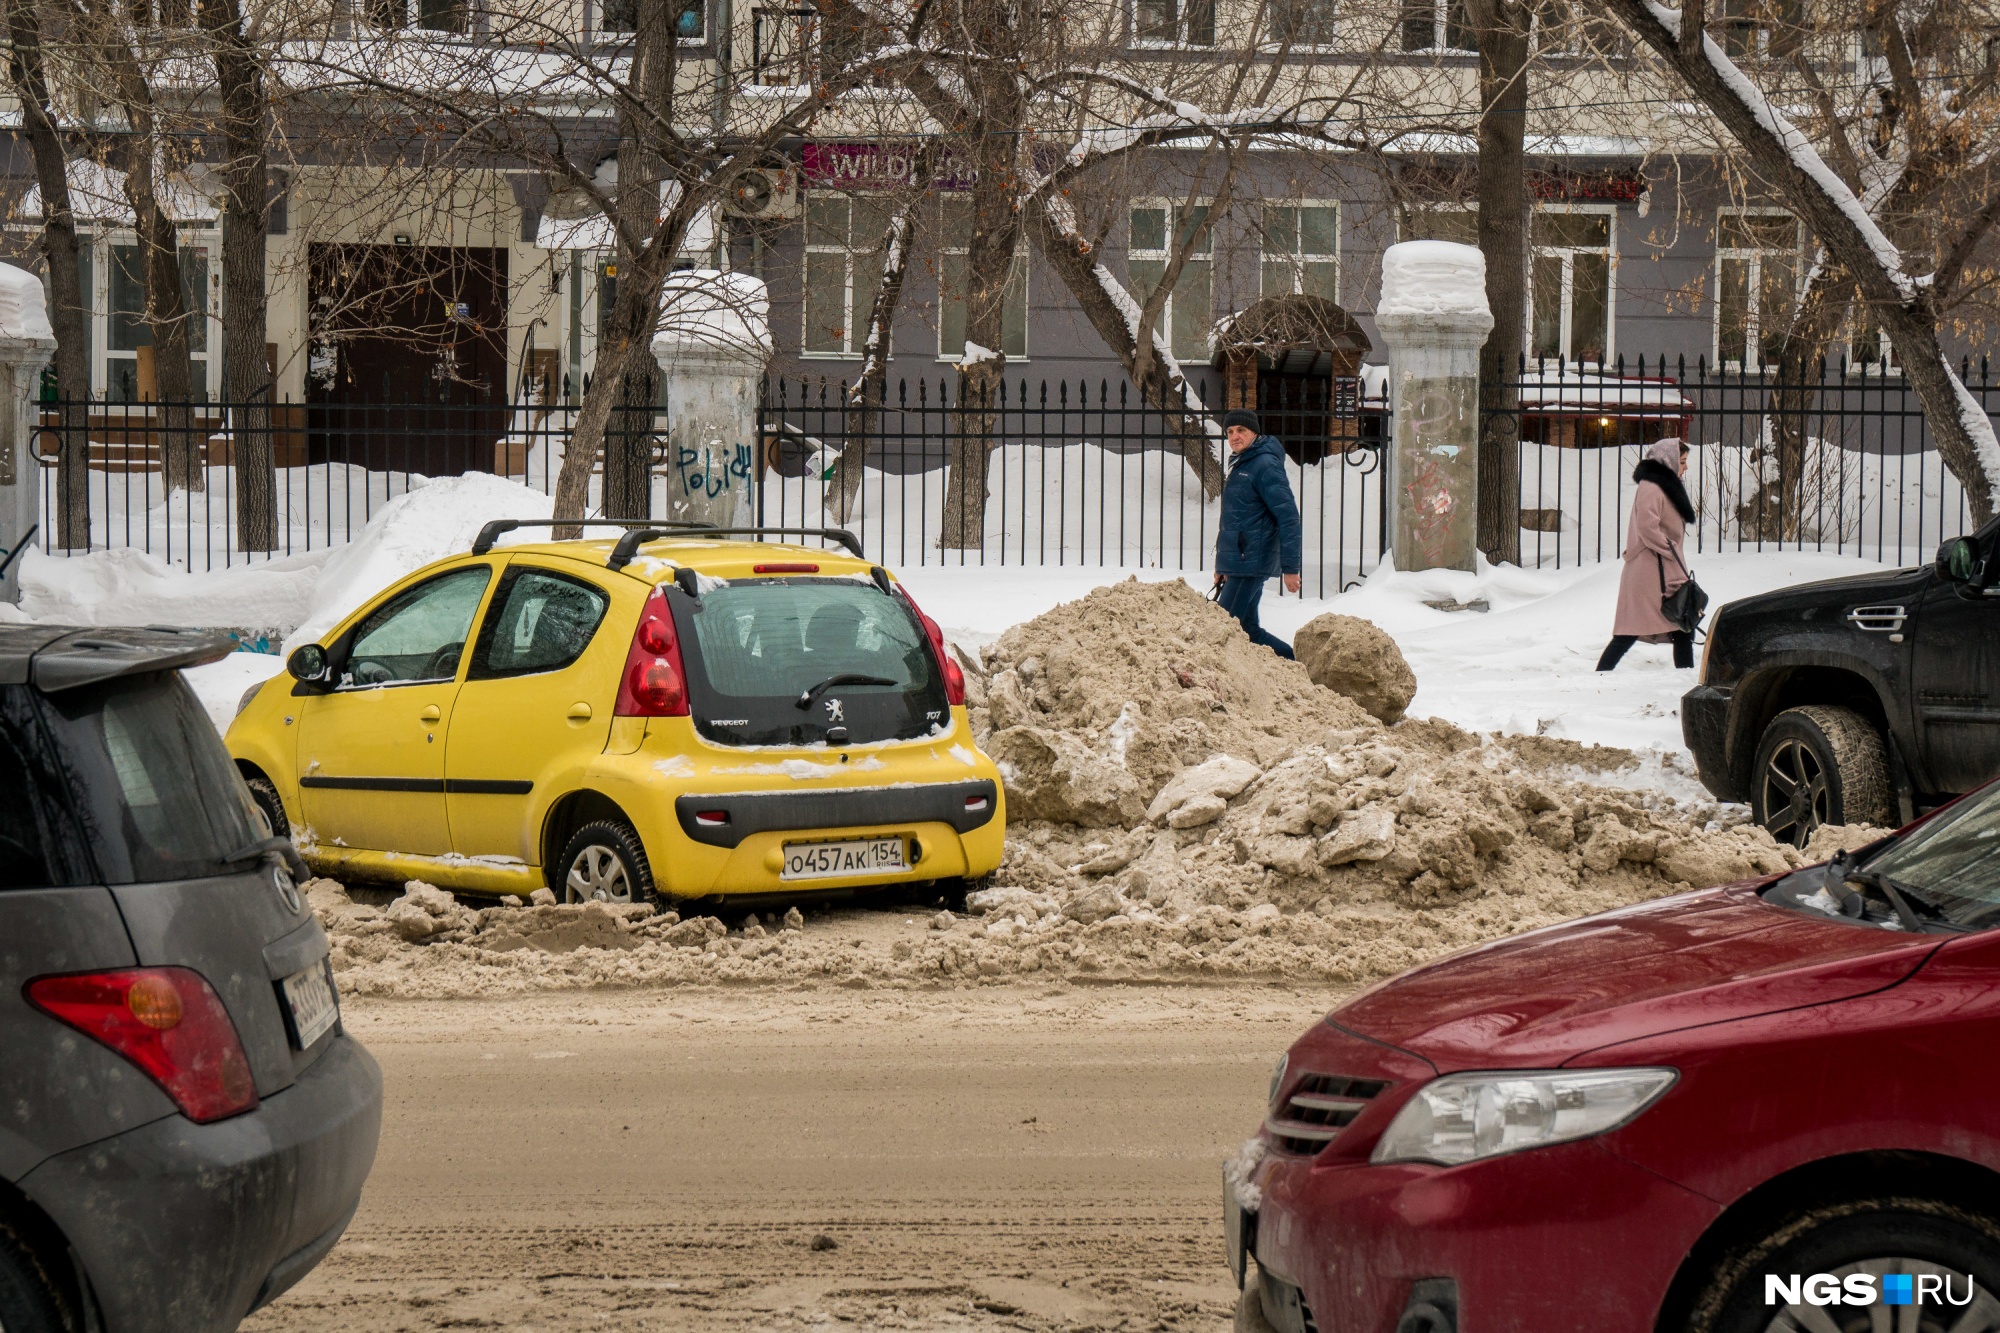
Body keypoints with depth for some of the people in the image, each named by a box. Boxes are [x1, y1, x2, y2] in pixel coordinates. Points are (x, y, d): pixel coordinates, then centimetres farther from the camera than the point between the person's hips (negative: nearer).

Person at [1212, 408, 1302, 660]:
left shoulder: (1265, 465, -12)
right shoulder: (1240, 465, 18)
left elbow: (1288, 516, -17)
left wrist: (1290, 568, -20)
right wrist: (1223, 567, 25)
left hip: (1251, 561, -10)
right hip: (1238, 563, 10)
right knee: (1248, 630, 11)